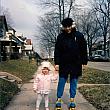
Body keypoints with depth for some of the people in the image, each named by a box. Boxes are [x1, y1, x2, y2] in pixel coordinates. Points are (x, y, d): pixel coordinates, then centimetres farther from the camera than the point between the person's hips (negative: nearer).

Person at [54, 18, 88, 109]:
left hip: (76, 64, 1)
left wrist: (84, 62, 1)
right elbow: (57, 51, -1)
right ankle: (59, 100, 15)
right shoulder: (60, 36, -1)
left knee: (74, 82, 10)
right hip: (64, 64, 0)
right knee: (61, 81, 4)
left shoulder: (79, 35, -2)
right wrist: (57, 63, -6)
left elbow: (84, 50, 2)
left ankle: (72, 101, 21)